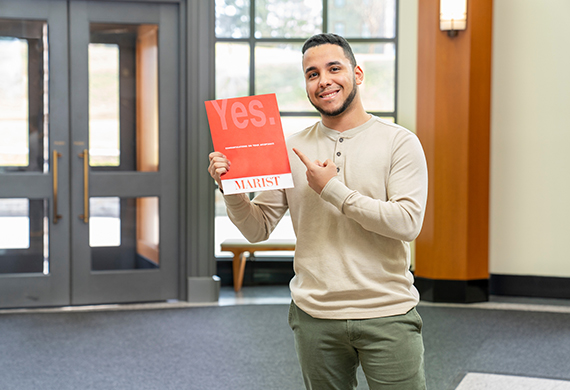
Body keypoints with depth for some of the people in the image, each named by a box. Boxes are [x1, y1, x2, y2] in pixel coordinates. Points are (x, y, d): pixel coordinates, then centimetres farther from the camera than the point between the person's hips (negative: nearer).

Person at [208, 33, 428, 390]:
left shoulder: (399, 142, -2)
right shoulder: (291, 150, 6)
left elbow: (408, 222, -14)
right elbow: (259, 229, 6)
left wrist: (333, 190, -15)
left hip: (387, 316, -2)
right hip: (316, 318, 3)